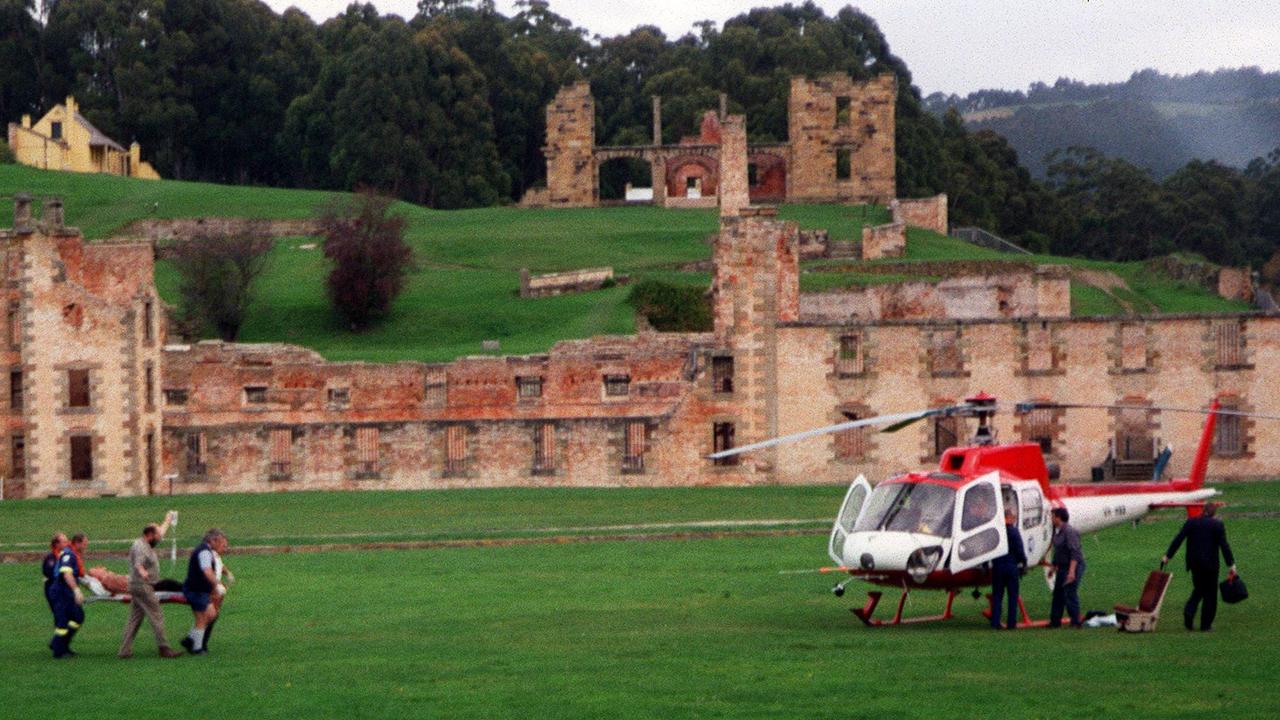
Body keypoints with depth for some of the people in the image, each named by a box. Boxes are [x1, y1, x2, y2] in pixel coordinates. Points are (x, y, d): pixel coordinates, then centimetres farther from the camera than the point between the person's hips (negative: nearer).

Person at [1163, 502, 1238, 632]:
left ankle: (1189, 611, -7)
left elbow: (1178, 539, -1)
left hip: (1194, 562, 3)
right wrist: (1231, 564, -6)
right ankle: (1206, 624, 7)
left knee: (1199, 589, 19)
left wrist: (1167, 555, 3)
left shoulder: (1191, 522, 1)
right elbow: (1224, 545, -10)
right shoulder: (1218, 525, -7)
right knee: (1210, 593, 7)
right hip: (1210, 563, -3)